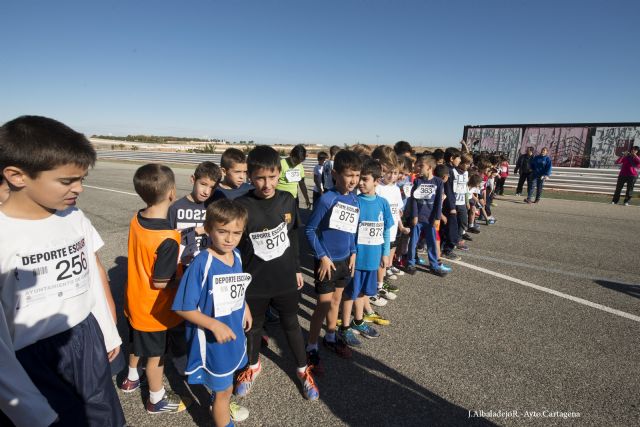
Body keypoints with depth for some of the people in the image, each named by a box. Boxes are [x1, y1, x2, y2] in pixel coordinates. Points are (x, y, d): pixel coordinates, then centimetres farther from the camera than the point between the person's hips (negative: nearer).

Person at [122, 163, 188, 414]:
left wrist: (176, 261, -1)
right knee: (156, 354, 15)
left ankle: (131, 379, 56)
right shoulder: (167, 240, -33)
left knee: (137, 343, 31)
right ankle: (157, 400, 38)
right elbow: (160, 282, -26)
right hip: (155, 309, -7)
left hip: (135, 301, 7)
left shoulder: (136, 220, -9)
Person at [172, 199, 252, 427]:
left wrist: (245, 308, 3)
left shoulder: (236, 255, -6)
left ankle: (220, 406, 60)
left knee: (225, 382, 32)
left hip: (234, 331, 7)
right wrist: (215, 325, -28)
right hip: (211, 337, -7)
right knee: (223, 389, 15)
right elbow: (183, 308, -23)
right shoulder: (201, 263, -28)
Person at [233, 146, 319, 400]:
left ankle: (303, 370, 40)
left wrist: (297, 269, 10)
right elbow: (235, 249, -9)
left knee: (291, 324, 18)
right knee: (253, 326, 21)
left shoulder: (287, 200, -7)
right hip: (254, 282, -1)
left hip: (285, 279, 2)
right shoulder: (241, 206, -17)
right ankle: (253, 365, 50)